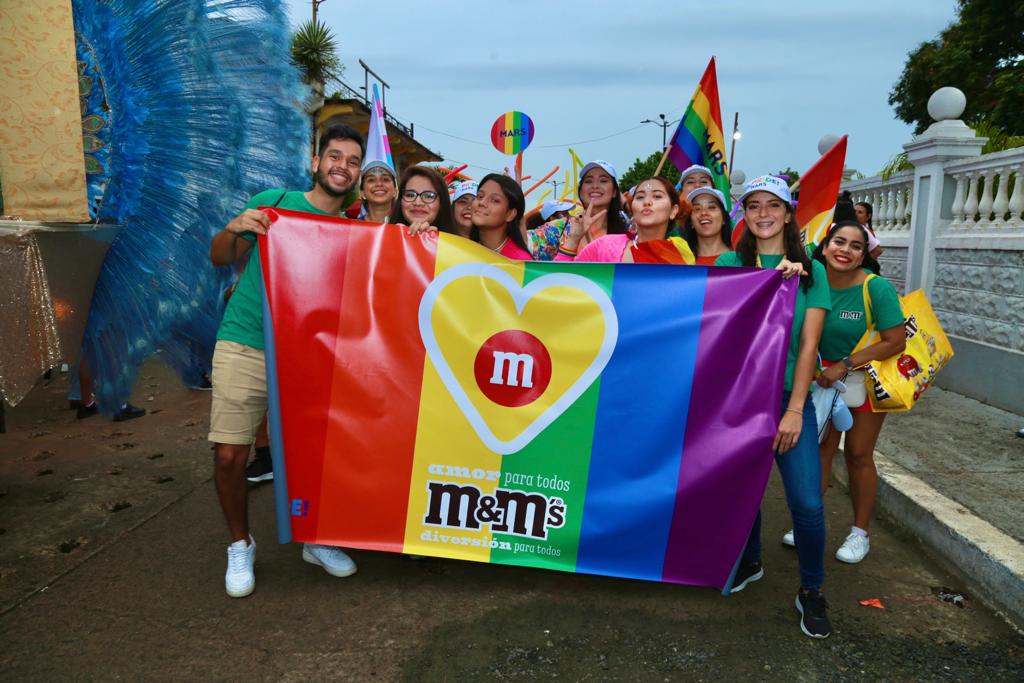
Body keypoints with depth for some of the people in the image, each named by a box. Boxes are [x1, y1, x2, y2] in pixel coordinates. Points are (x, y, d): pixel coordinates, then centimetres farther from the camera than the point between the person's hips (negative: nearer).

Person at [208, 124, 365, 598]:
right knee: (230, 456, -3)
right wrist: (233, 229, -18)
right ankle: (241, 545, 22)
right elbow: (221, 259, 5)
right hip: (245, 347, -2)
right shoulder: (273, 201, 1)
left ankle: (316, 540, 29)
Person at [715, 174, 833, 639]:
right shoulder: (729, 263, 4)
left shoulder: (810, 270, 4)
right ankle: (748, 562, 37)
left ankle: (811, 592, 19)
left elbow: (809, 344, -2)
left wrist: (794, 409, -9)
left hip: (791, 396, 0)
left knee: (807, 502, -4)